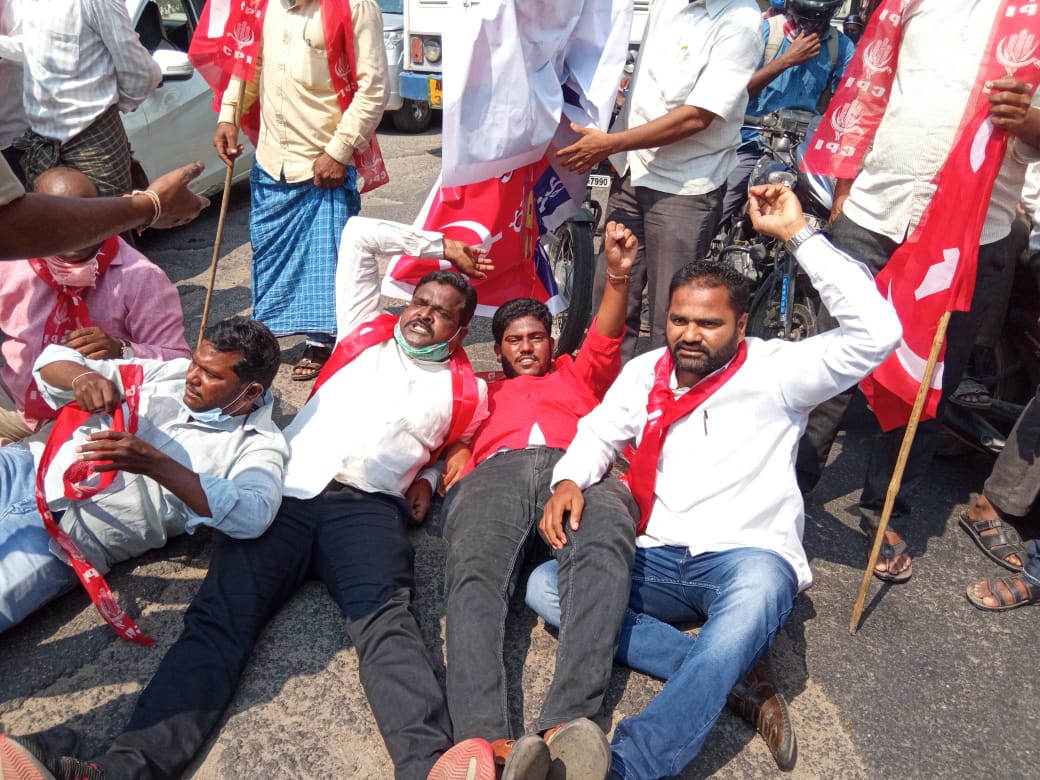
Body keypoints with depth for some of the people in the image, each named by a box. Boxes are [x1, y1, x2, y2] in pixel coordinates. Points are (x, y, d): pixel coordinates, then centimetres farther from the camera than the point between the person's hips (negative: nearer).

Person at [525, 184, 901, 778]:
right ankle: (727, 674, -22)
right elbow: (599, 433, 16)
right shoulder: (645, 372, 12)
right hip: (659, 561, 5)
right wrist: (570, 480, -9)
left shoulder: (775, 370, -2)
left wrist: (798, 233, -16)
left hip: (750, 558, -4)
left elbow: (876, 333, -15)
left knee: (759, 585, -41)